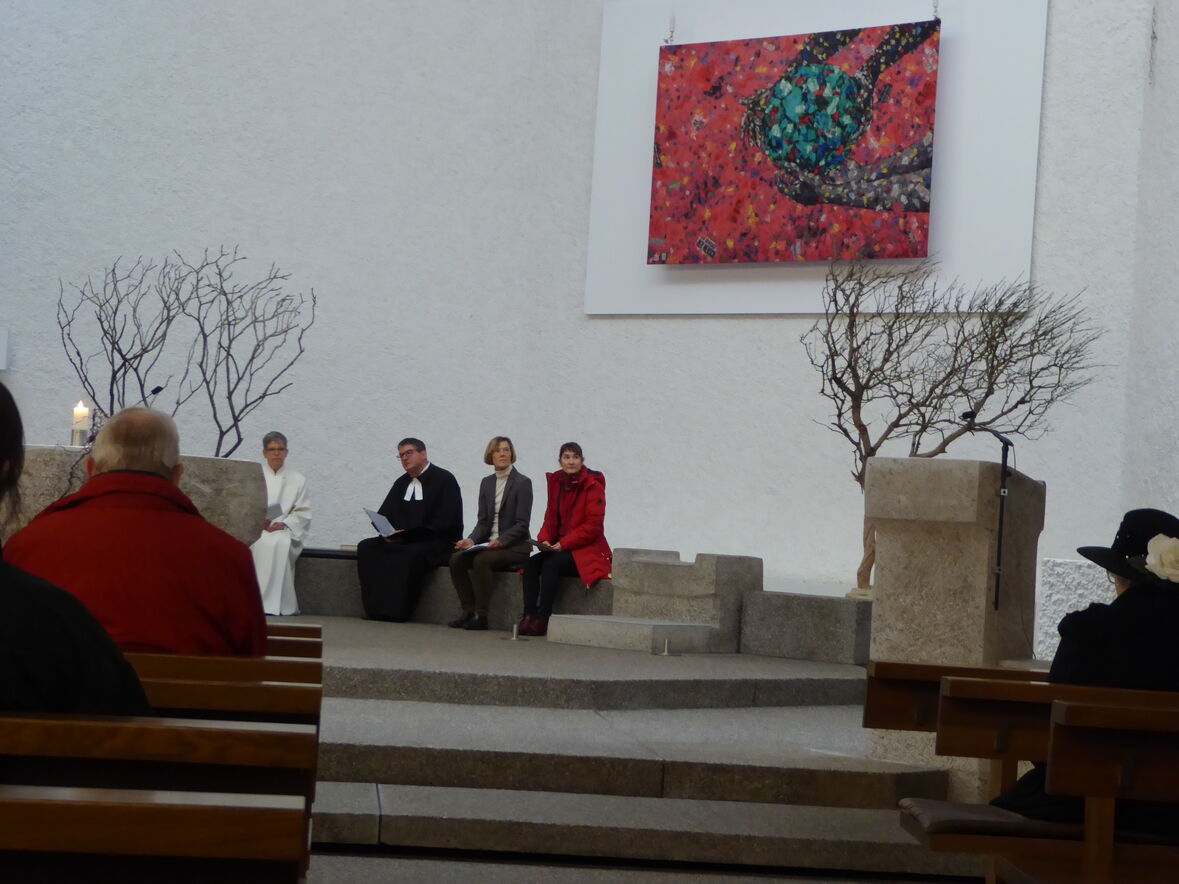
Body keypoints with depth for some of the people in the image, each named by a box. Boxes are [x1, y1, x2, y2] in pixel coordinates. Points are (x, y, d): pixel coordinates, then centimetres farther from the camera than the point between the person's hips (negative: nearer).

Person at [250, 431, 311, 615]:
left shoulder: (298, 480, 17)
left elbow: (303, 512, 8)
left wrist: (284, 524, -11)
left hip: (285, 531, 0)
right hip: (255, 530, 0)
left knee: (281, 544, -37)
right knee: (264, 543, -36)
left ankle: (276, 603, -38)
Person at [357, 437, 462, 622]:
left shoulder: (443, 479, -5)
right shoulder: (402, 482, 18)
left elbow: (445, 523, -14)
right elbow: (384, 515, 17)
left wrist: (409, 534, -19)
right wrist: (387, 532, -8)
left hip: (437, 543, -7)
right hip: (401, 540, 7)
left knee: (412, 553, -37)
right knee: (366, 547, -13)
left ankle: (397, 612, -31)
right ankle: (376, 609, -19)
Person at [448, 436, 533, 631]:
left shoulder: (522, 482, -5)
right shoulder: (487, 483, 13)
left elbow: (522, 524, -10)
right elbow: (483, 521, 11)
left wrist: (501, 541, -24)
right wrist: (471, 540, -9)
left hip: (514, 547, -6)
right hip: (488, 544, 6)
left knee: (481, 560, -33)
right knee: (456, 560, -20)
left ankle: (481, 616, -26)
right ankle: (468, 611, -15)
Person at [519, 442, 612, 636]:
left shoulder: (592, 486, -9)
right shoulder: (556, 482, 11)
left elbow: (593, 526, -14)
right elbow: (550, 518, 15)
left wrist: (563, 543, -18)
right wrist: (543, 540, -5)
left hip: (587, 550, -6)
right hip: (560, 548, 6)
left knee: (551, 564, -30)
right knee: (531, 564, -19)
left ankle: (542, 620, -30)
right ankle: (529, 616, -26)